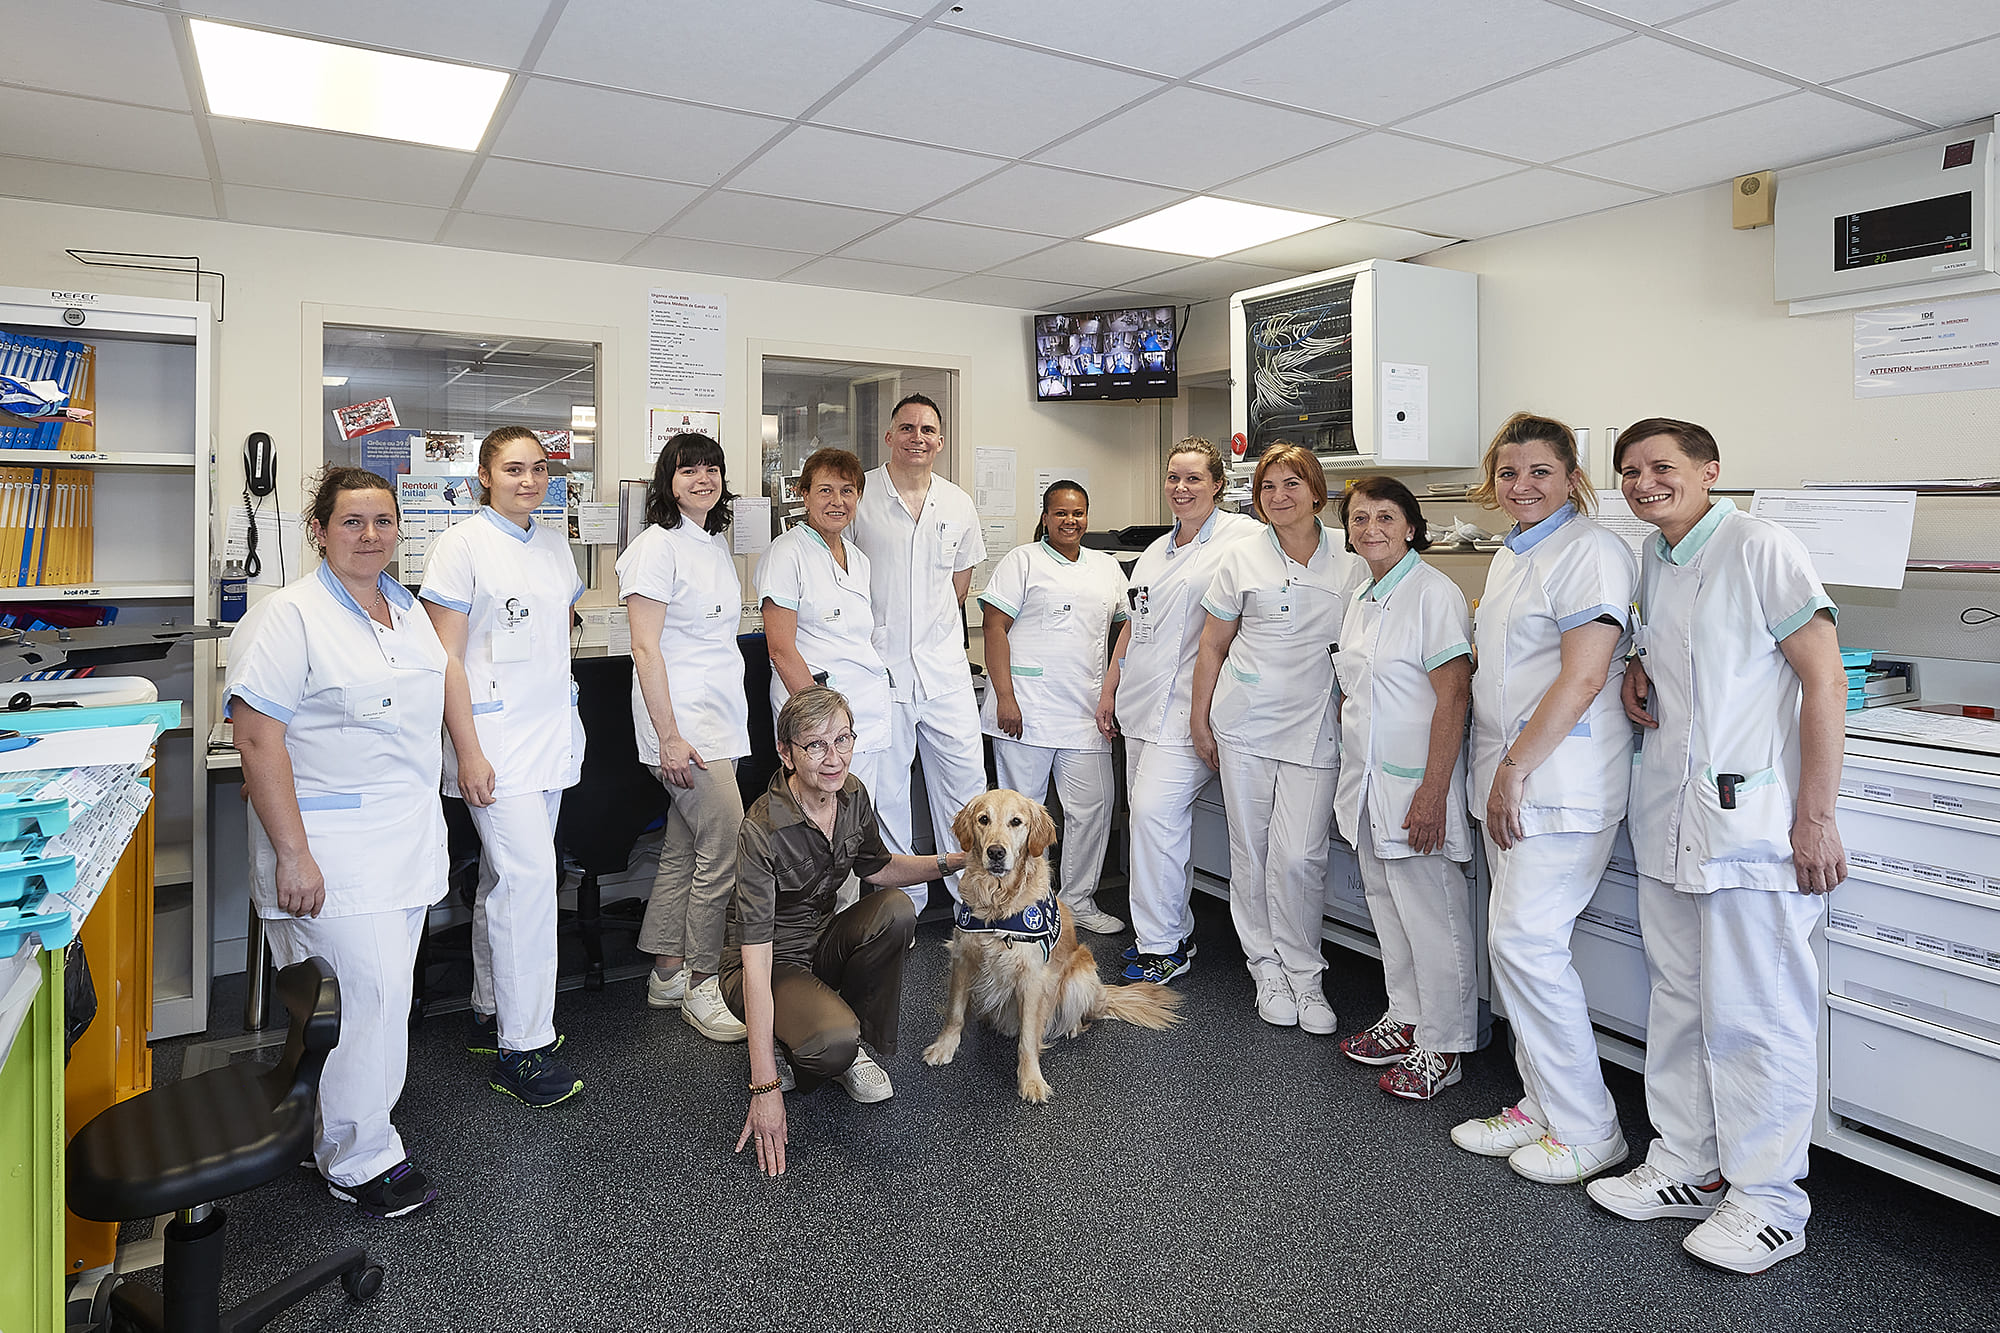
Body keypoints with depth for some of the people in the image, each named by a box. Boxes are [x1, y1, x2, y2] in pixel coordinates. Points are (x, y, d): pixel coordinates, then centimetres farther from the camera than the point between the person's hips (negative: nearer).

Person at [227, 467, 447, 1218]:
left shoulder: (407, 609, 13)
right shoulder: (290, 616, -11)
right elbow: (258, 740, -16)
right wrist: (292, 854, -20)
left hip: (408, 838, 7)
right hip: (334, 845, -7)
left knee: (385, 987, 12)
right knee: (367, 992, -7)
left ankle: (353, 1122, 29)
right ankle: (358, 1159, 10)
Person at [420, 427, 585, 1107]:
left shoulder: (555, 542, 14)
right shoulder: (461, 545, -7)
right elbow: (447, 657, -10)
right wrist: (468, 753, -15)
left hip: (553, 731, 7)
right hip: (496, 734, -7)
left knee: (506, 877, 13)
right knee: (529, 877, -12)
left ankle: (491, 1013, 26)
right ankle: (520, 1049, -3)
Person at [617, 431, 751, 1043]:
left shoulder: (716, 545, 16)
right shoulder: (657, 546, -10)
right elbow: (645, 649, -14)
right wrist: (668, 736, -18)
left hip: (721, 718, 8)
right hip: (684, 722, -8)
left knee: (684, 849, 13)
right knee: (726, 849, -10)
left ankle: (667, 973, 23)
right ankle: (700, 986, 4)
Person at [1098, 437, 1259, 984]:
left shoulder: (1243, 537, -5)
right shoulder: (1156, 551, 20)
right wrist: (1109, 690, 22)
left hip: (1188, 706, -8)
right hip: (1142, 703, 8)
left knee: (1155, 811, -14)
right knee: (1148, 815, 8)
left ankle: (1164, 945, -1)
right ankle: (1173, 929, 21)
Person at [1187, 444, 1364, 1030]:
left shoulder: (1350, 560, 6)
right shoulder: (1241, 559, 5)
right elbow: (1212, 644, 9)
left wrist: (1352, 709, 1)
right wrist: (1199, 717, 6)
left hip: (1314, 726, -1)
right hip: (1244, 721, 1)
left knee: (1300, 857, -7)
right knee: (1250, 851, 6)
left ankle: (1304, 974, 12)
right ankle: (1267, 968, 21)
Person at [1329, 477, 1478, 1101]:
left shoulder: (1434, 593, -12)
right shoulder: (1360, 603, 13)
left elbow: (1453, 698, -17)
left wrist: (1433, 792, -21)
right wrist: (1353, 779, 16)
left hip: (1415, 786, -8)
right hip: (1367, 783, 8)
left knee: (1434, 916, 0)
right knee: (1388, 907, 16)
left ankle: (1443, 1046, 13)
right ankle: (1405, 1018, 30)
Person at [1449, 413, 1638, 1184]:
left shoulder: (1590, 551, -11)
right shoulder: (1508, 558, 17)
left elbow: (1581, 679, -18)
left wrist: (1516, 768, -16)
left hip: (1559, 779, -9)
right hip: (1507, 778, 9)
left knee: (1523, 939, -9)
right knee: (1512, 941, 11)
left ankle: (1588, 1130, 7)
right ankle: (1542, 1106, 24)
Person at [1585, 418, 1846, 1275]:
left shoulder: (1762, 550, -9)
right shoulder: (1650, 563, 13)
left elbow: (1826, 682, -13)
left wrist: (1815, 818, -16)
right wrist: (1637, 673, 6)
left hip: (1752, 820, -8)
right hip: (1667, 820, 8)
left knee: (1753, 1015, 0)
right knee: (1678, 1002, 15)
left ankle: (1767, 1199, 16)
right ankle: (1685, 1167, 28)